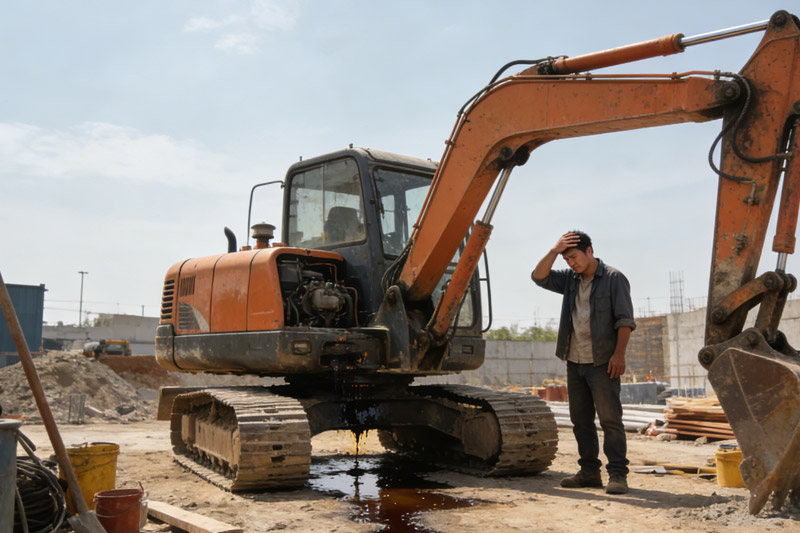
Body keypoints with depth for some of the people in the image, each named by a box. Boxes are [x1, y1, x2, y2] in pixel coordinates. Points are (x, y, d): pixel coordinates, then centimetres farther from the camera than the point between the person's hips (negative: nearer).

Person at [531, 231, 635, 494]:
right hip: (575, 362, 7)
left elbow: (625, 320, -9)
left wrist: (619, 354, -17)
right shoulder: (570, 279, 13)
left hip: (602, 363, -6)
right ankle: (589, 471, 18)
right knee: (581, 419, 10)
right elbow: (539, 277, 4)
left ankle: (617, 474, -3)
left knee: (610, 418, -7)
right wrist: (554, 251, -7)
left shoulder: (613, 278, -4)